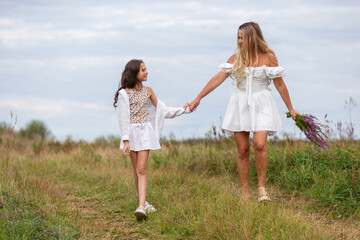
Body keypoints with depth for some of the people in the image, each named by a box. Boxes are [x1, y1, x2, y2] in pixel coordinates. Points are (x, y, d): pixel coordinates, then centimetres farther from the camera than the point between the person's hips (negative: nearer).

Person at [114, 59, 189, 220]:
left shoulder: (147, 91, 11)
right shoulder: (124, 93, -3)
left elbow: (162, 110, 19)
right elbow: (123, 118, -7)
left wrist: (183, 110, 14)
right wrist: (126, 140, -13)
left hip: (146, 132, 2)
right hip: (132, 132, -2)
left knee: (141, 169, -9)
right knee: (136, 170, 3)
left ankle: (141, 207, -19)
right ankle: (143, 202, 15)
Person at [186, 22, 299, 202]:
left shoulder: (268, 57, -2)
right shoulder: (236, 58, 5)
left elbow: (279, 84, 4)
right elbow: (218, 78, 5)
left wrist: (290, 109, 8)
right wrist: (198, 99, 2)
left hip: (261, 105, -2)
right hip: (240, 104, 3)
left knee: (259, 144, -21)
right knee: (242, 150, 1)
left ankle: (261, 187, -4)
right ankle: (245, 194, 8)